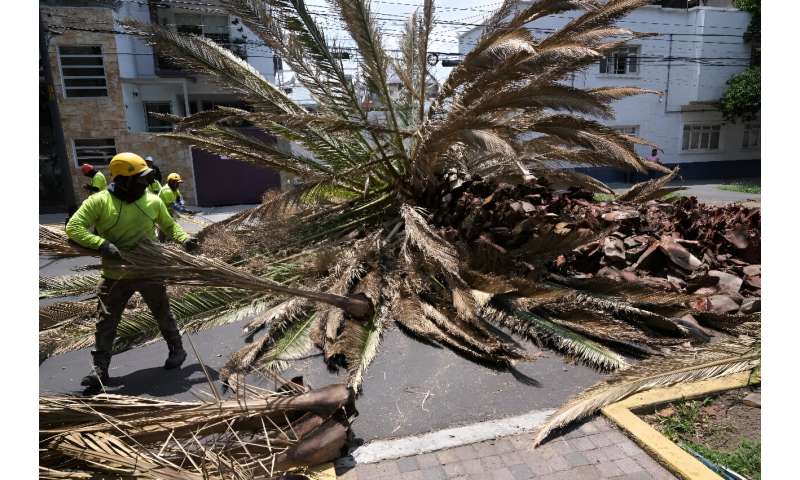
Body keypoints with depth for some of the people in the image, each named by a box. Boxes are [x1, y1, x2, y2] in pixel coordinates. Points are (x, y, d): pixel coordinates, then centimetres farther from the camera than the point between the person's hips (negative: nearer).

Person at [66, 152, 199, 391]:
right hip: (115, 275, -1)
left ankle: (177, 350, 32)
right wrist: (101, 243, -29)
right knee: (105, 322, 5)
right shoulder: (99, 202, -13)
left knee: (163, 315, 14)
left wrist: (184, 238, -9)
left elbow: (169, 225, 10)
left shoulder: (153, 201, -5)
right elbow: (73, 227, -15)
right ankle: (99, 369, 17)